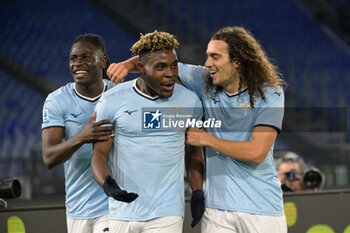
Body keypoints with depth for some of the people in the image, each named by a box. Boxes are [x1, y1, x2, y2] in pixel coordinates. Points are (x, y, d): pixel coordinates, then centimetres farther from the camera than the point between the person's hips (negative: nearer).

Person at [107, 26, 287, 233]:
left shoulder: (270, 94, -8)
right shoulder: (206, 82, 4)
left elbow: (256, 152, -17)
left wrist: (206, 138, -10)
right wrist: (128, 64, -6)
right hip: (218, 206, 4)